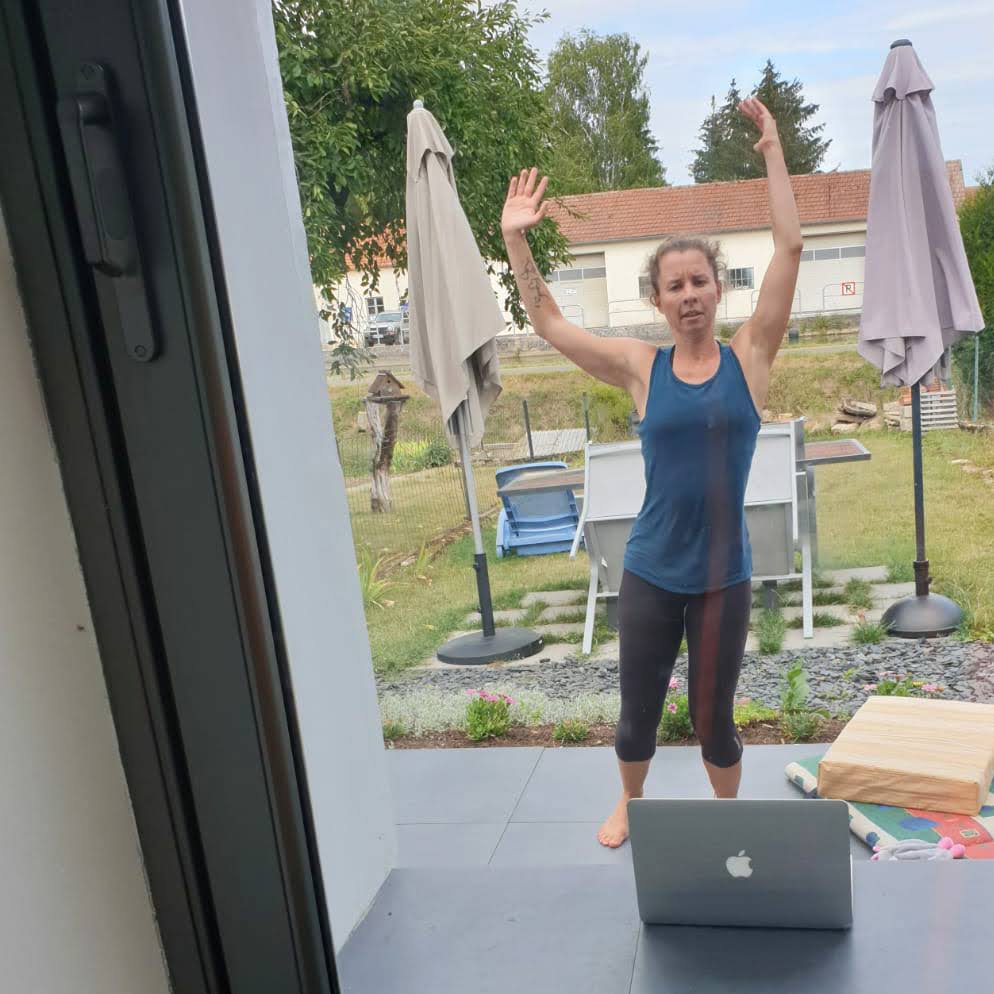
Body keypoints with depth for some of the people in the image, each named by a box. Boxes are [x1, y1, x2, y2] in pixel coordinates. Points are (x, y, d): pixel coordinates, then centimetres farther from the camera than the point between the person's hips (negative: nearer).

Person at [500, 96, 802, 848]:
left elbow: (790, 250, -8)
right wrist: (516, 243, -6)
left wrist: (774, 152, -7)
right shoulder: (640, 367, -2)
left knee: (713, 716, 13)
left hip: (725, 576, -1)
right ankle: (631, 803, 45)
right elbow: (548, 325, 0)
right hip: (650, 574, 1)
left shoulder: (750, 356, -3)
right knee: (638, 712, 15)